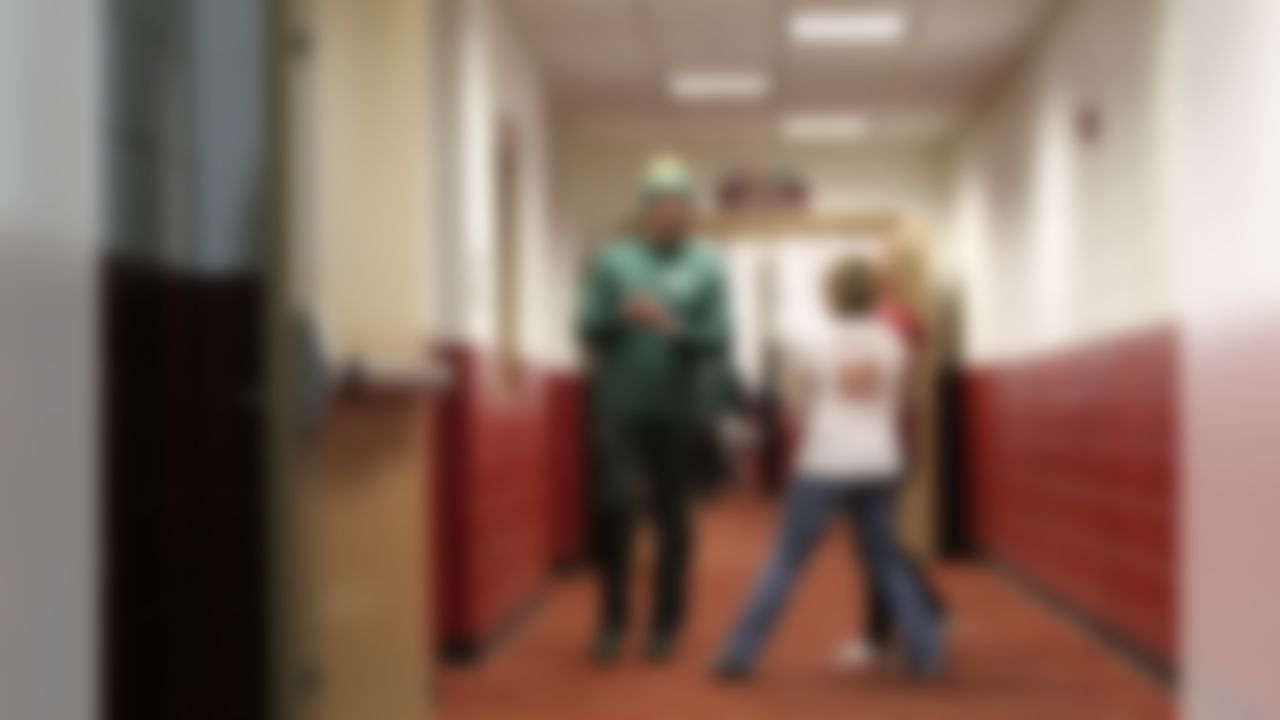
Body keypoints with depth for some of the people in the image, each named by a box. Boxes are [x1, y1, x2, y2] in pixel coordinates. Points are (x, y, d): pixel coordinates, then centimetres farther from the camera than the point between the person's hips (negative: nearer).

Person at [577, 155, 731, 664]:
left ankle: (666, 625, 19)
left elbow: (719, 342, -6)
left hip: (677, 410, 0)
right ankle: (612, 618, 4)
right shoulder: (612, 260, 4)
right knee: (615, 507, -13)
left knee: (672, 518, 7)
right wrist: (622, 316, -20)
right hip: (619, 406, 0)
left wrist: (676, 329, -24)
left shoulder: (706, 269, 2)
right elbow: (588, 330, 0)